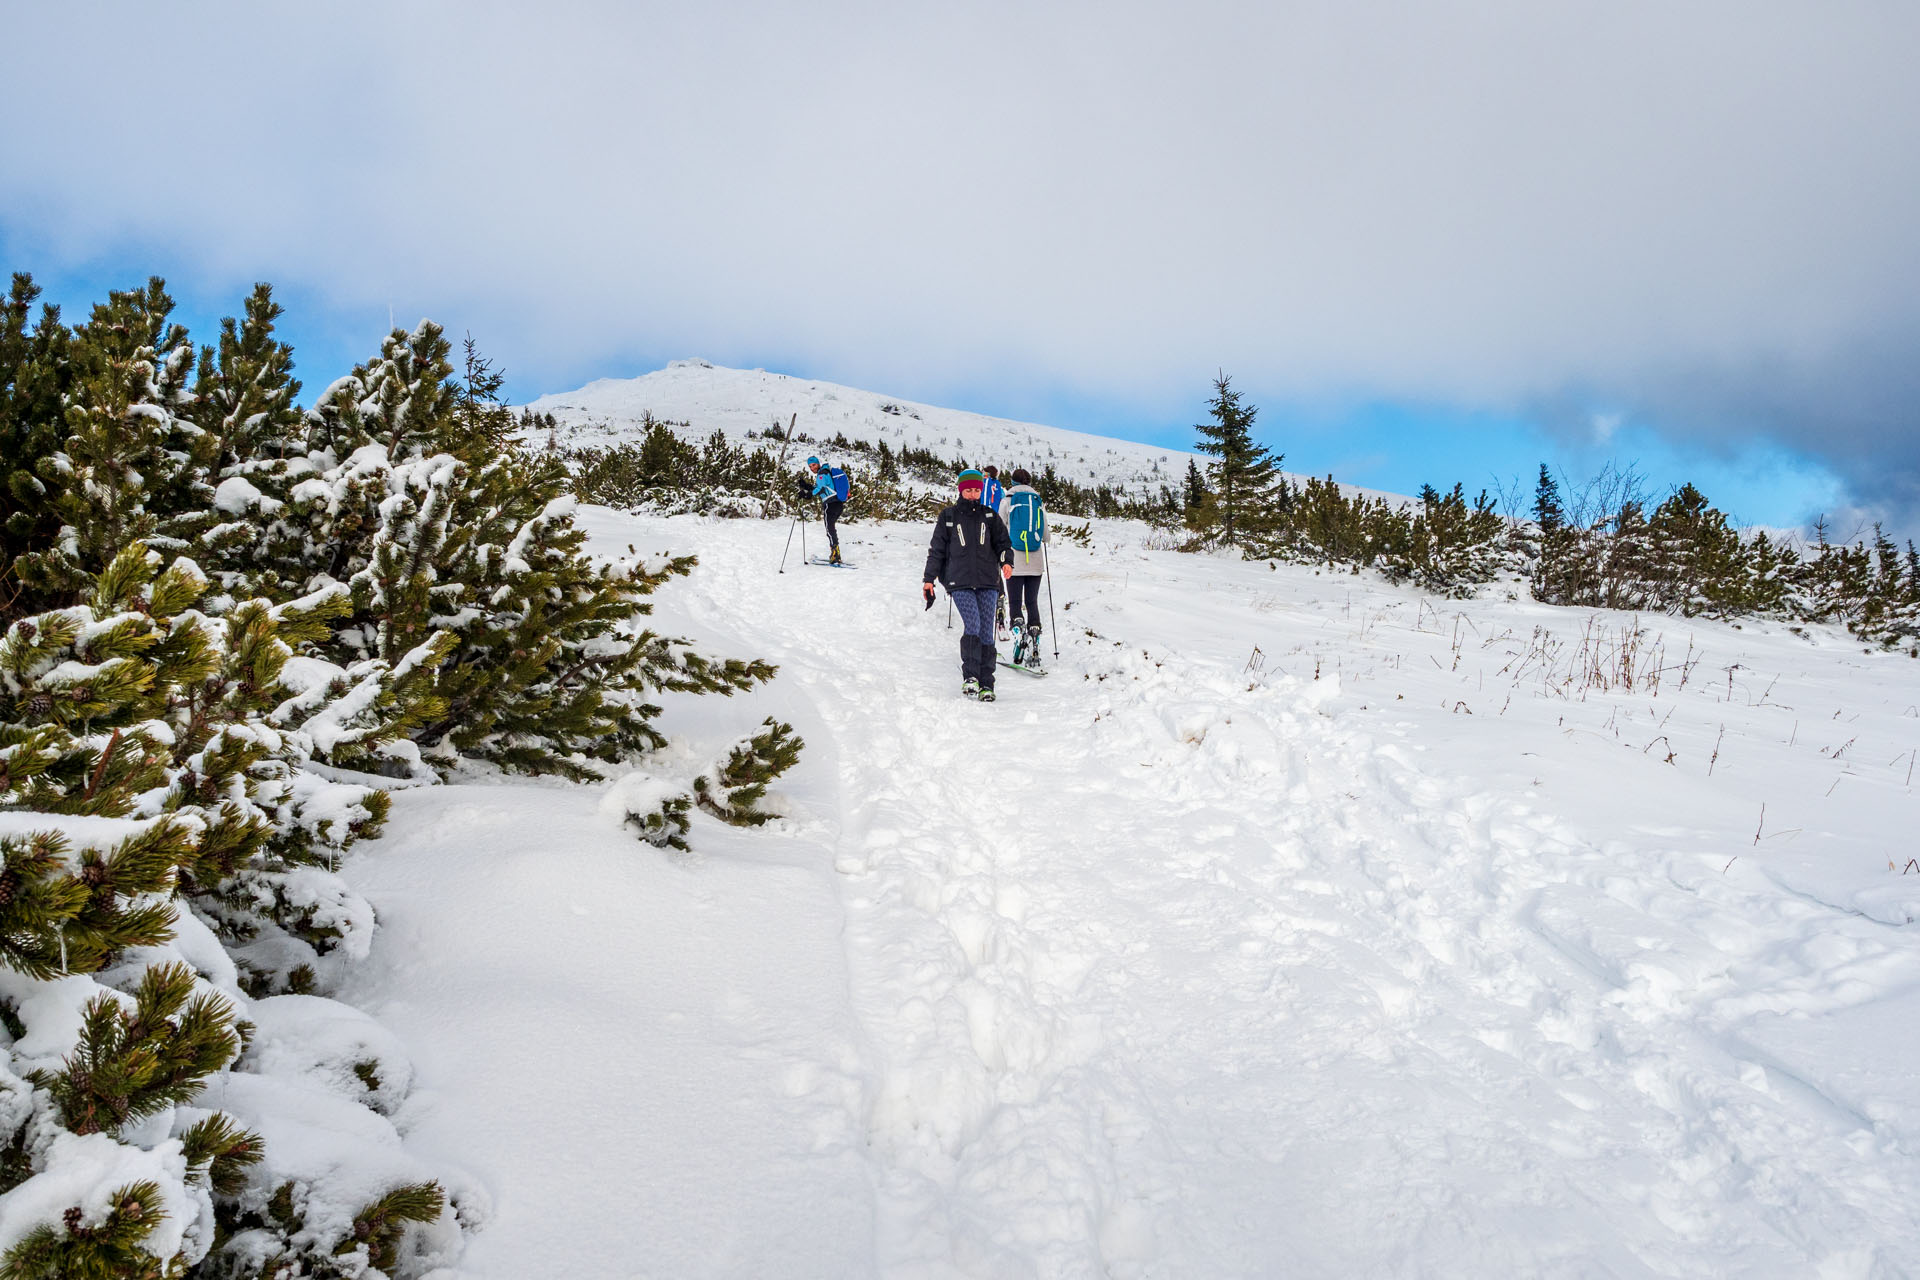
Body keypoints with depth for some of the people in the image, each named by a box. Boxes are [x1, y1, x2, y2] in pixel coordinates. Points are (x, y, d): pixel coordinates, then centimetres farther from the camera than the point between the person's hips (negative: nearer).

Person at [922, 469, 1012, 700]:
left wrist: (1006, 561, -8)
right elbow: (936, 550, 11)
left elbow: (1003, 542, 13)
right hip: (960, 581, -2)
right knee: (973, 625, -19)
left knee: (986, 630, -3)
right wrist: (928, 579, 7)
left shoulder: (990, 516, 13)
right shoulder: (948, 517, 10)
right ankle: (970, 677, -11)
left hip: (987, 580, 2)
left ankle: (986, 684, 2)